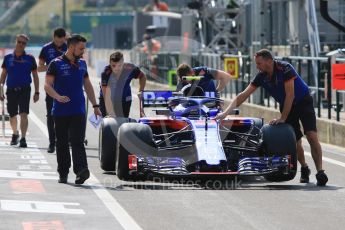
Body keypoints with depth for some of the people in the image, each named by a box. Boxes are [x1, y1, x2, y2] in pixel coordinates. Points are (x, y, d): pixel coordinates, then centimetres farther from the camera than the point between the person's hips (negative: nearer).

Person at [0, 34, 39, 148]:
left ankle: (23, 138, -13)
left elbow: (35, 76, 6)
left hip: (24, 90, -2)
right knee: (12, 116, 11)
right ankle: (15, 134, 36)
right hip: (11, 90, 2)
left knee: (24, 114, -15)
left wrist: (37, 92, 2)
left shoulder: (30, 58, 0)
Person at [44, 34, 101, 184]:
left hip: (78, 111, 2)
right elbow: (47, 85, -8)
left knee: (77, 142, -11)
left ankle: (81, 171, -24)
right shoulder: (56, 64, -3)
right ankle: (63, 174, 16)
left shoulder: (82, 64, 13)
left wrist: (95, 106, 19)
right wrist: (58, 97, -26)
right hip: (60, 111, -2)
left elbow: (88, 85, 22)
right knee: (62, 144, 7)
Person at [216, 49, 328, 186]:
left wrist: (283, 118, -23)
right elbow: (244, 95, -8)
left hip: (303, 102, -6)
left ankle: (320, 172, -24)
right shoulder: (261, 76, -10)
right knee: (295, 141, 3)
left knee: (312, 136, -20)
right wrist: (226, 112, -15)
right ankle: (304, 169, 26)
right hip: (285, 106, 6)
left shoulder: (285, 69, -28)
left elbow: (290, 95, -27)